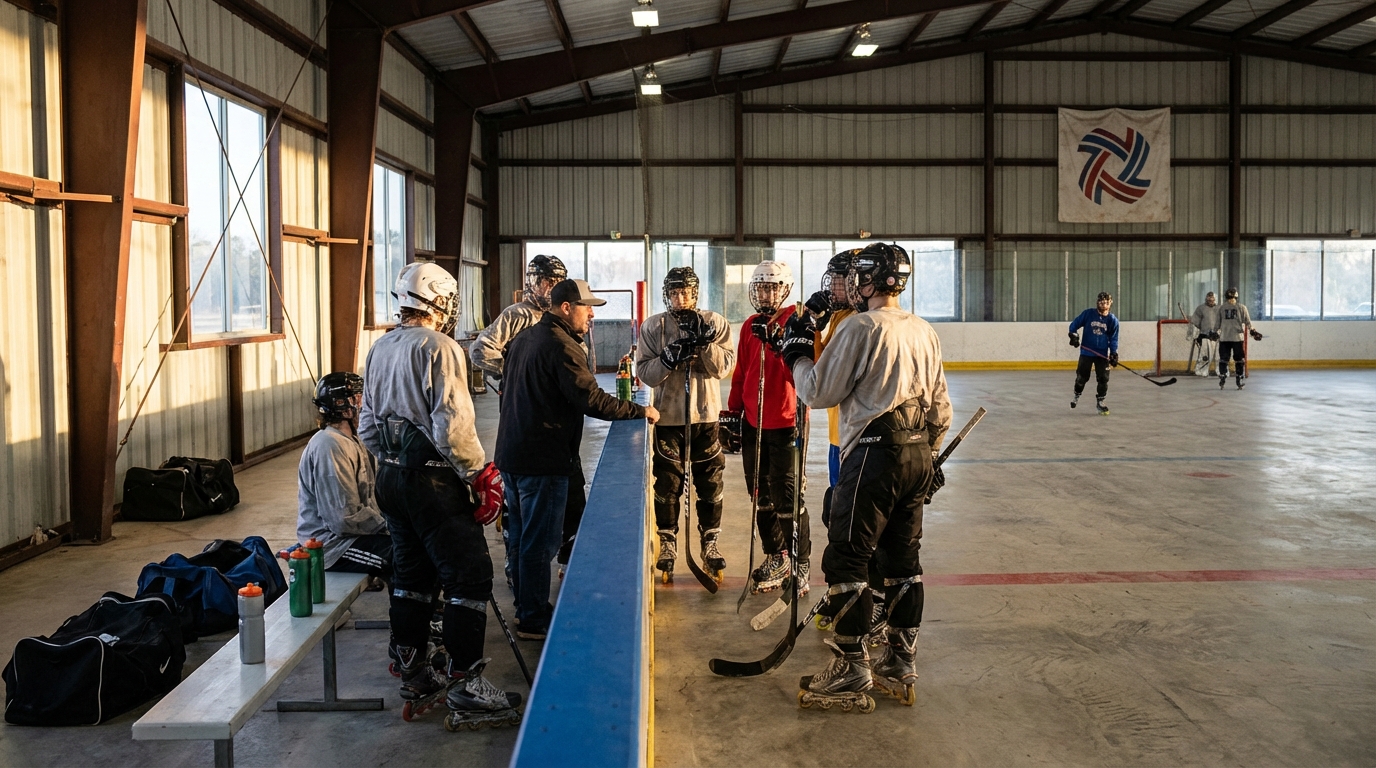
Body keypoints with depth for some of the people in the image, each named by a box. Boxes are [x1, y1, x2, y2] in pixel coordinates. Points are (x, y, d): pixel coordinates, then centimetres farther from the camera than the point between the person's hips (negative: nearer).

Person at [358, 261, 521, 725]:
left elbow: (367, 426, 16)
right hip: (432, 480, -9)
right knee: (469, 577, -1)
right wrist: (478, 473, -11)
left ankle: (413, 674, 27)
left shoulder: (380, 349, 10)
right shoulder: (439, 348, -16)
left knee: (411, 575, 18)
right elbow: (453, 426, -22)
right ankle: (465, 685, 1)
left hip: (391, 477, 9)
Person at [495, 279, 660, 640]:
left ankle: (525, 607, 31)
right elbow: (592, 400, -23)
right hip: (543, 460, -10)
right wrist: (640, 411, -14)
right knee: (540, 542, 0)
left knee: (522, 537, 18)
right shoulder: (562, 346, -18)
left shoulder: (523, 339, 13)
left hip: (512, 454, 10)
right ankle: (534, 619, 8)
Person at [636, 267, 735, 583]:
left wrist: (703, 342, -23)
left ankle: (710, 544, 21)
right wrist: (669, 358, -22)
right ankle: (667, 545, 19)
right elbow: (645, 372, -5)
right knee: (667, 485, 6)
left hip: (706, 416, 1)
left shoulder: (715, 323, 0)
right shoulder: (652, 326, -1)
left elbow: (724, 366, -8)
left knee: (710, 484, 7)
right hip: (667, 416, 0)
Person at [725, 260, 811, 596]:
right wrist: (733, 412, 13)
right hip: (753, 422, 6)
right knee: (761, 495, 13)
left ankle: (801, 564, 10)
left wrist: (781, 343, -32)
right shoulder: (750, 326, 11)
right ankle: (775, 558, 27)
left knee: (786, 497, -4)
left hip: (786, 422, -6)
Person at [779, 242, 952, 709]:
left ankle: (851, 669, 3)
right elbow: (940, 407, 17)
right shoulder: (925, 332, 13)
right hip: (917, 454, 8)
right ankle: (902, 663, 22)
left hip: (875, 455, -8)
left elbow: (819, 393, -9)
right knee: (902, 558, 14)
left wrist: (798, 353, 7)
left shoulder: (861, 327, -11)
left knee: (846, 559, -1)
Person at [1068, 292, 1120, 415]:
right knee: (1082, 376, 5)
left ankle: (1100, 401, 13)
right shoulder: (1088, 313, -5)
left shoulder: (1113, 320, -2)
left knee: (1103, 378, -2)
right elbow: (1074, 324, 3)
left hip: (1102, 354, 1)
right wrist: (1073, 335, -12)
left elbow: (1113, 339, 0)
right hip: (1086, 351, -1)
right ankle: (1076, 395, 30)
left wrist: (1114, 354, -10)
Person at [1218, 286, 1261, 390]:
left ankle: (1222, 380, 3)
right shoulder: (1241, 307, -2)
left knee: (1223, 359, 9)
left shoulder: (1221, 308, 0)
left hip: (1224, 338, 1)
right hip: (1237, 337, -1)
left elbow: (1217, 323, 3)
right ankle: (1240, 381, 7)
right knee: (1239, 359, 7)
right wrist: (1252, 331, 6)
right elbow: (1247, 322, -3)